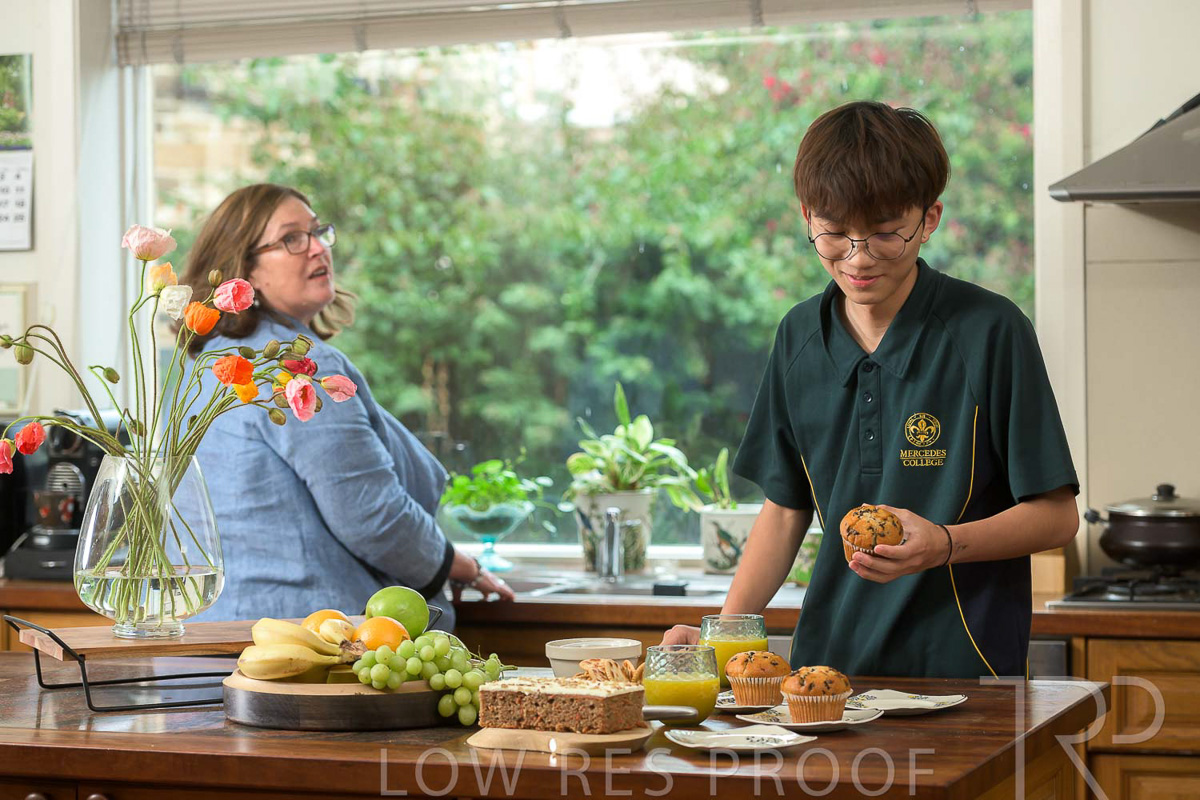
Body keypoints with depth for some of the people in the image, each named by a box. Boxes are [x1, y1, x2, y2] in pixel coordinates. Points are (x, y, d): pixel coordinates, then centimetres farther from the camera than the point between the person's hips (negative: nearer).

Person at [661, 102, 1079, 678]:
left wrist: (944, 545, -20)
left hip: (960, 670, -4)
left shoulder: (991, 332, -5)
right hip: (829, 663, 4)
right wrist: (725, 629, 5)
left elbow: (1057, 516, -2)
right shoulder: (800, 337, 10)